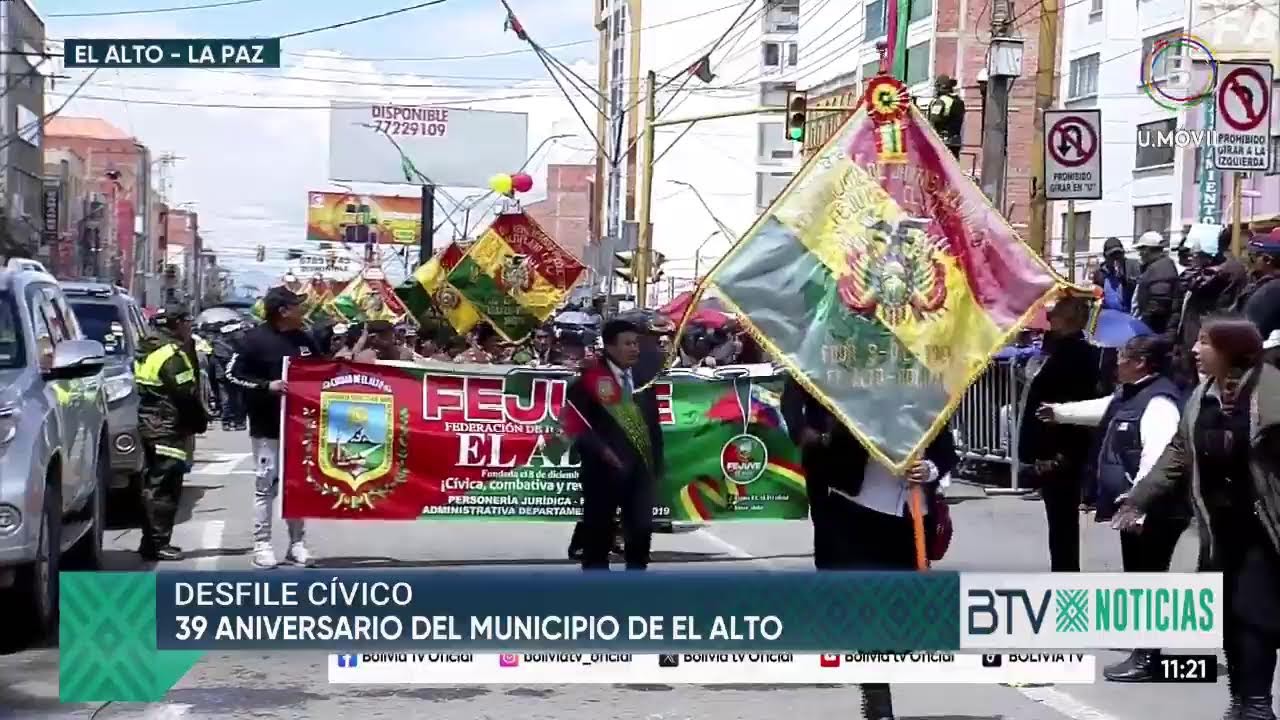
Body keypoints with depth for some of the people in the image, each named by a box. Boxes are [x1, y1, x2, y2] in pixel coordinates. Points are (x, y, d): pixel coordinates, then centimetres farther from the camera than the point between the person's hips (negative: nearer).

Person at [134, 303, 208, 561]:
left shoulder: (148, 352, 15)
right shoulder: (172, 354, -16)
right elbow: (186, 395, -20)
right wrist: (201, 422, -5)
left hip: (149, 424, 10)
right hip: (169, 427, -10)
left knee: (154, 485, 15)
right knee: (165, 487, -7)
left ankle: (151, 542, 21)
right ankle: (157, 544, -6)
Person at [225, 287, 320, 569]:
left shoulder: (305, 340, 9)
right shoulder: (255, 339, -9)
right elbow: (232, 374, -10)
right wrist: (267, 386, -19)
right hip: (267, 426, -5)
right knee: (266, 484, -2)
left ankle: (297, 543, 15)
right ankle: (262, 544, 4)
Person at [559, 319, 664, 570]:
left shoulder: (643, 381, 14)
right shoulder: (590, 379, -6)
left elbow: (653, 425, 17)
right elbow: (573, 420, -11)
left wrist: (656, 466, 12)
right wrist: (600, 449, -19)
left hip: (640, 468, 5)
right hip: (604, 468, -5)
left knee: (642, 530, 2)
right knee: (598, 532, 2)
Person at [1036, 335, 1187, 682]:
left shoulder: (1159, 401, -19)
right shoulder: (1130, 394, 13)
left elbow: (1157, 458, -28)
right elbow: (1101, 410, 35)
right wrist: (1058, 412, 47)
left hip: (1152, 510, -11)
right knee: (1138, 576, 19)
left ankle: (1147, 658, -4)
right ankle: (1141, 639, 31)